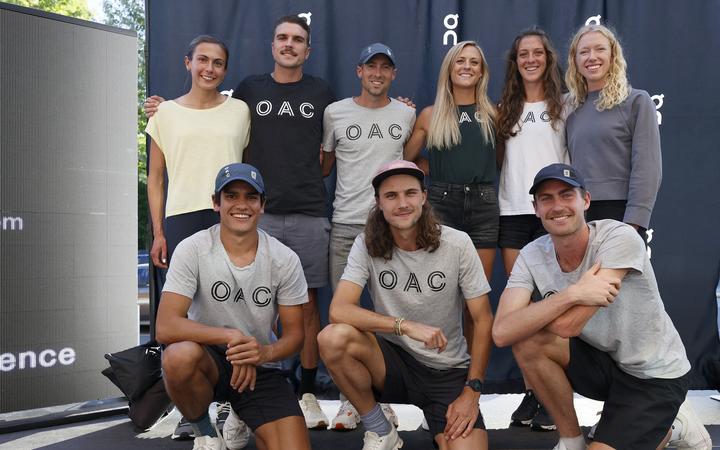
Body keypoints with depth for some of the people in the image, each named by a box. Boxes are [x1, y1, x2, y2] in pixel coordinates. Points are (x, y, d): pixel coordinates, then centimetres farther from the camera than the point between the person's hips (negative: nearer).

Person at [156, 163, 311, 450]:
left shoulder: (284, 260, -7)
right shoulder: (192, 250, -13)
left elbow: (294, 334, -1)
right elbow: (166, 327, -21)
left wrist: (265, 352, -24)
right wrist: (231, 336, -31)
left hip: (259, 369, 2)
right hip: (209, 358, -1)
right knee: (180, 356, -37)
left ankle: (240, 421, 17)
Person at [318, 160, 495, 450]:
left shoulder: (457, 244, -9)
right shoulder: (367, 246, -8)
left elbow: (483, 320, -4)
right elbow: (339, 310, -21)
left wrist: (472, 391, -10)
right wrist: (405, 325, -31)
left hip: (449, 372, -1)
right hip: (392, 363, 1)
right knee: (333, 338, -28)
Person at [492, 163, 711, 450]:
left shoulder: (619, 238, -24)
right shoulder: (532, 255, -10)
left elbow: (567, 326, -30)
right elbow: (502, 333, -26)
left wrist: (528, 313, -11)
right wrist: (572, 294, -34)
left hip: (656, 375, -4)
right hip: (602, 360, 5)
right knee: (526, 341, -20)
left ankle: (670, 426, 11)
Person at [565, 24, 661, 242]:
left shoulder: (636, 101, 1)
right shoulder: (574, 110, 14)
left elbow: (648, 167, -7)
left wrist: (632, 224, -16)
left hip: (620, 214, -4)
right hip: (579, 218, 4)